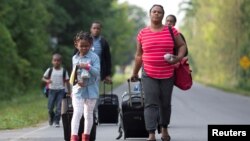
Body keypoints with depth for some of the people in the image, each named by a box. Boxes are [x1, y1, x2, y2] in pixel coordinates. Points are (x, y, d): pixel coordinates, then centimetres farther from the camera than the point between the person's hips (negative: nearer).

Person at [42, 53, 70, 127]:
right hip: (52, 90, 0)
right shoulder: (50, 70, 3)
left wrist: (69, 91, 5)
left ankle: (57, 121, 1)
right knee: (50, 107, -2)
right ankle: (51, 118, 27)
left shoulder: (63, 71, 2)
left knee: (59, 107, -7)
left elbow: (67, 81, 7)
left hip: (61, 90, 0)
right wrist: (47, 80, -16)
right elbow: (43, 78, 7)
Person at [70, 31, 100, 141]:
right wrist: (76, 81, -7)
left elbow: (97, 72, -12)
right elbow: (74, 74, 13)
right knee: (77, 113, -12)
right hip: (78, 90, 1)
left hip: (91, 90, -1)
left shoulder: (94, 57, -4)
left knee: (88, 114, 10)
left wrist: (87, 66, -26)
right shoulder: (75, 58, 8)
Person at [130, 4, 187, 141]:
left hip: (167, 75, 1)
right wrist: (135, 73, 13)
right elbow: (139, 55, 10)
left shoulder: (171, 31, 2)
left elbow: (182, 45, 9)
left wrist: (179, 57, -10)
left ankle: (164, 129, 33)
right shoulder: (143, 33, 2)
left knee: (165, 103, 11)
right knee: (150, 104, -11)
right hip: (149, 75, -1)